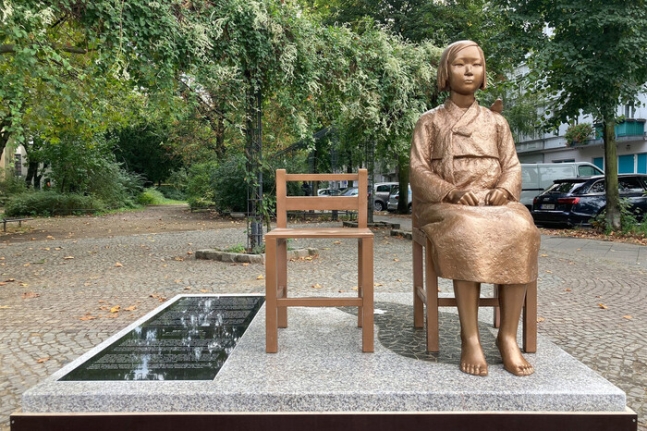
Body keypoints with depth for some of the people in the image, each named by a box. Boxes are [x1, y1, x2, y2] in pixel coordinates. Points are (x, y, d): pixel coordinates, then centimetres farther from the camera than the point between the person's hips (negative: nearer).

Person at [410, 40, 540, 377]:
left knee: (520, 229, -32)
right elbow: (419, 172, 0)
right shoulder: (430, 121, 11)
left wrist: (505, 189, -11)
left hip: (494, 202, 3)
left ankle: (508, 335, -25)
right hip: (444, 205, -2)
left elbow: (512, 166, 13)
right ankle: (470, 338, -33)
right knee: (469, 232, -38)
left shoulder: (496, 122, 20)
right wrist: (452, 193, -17)